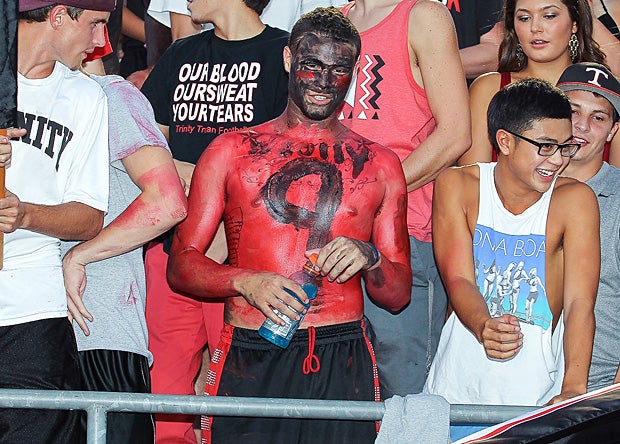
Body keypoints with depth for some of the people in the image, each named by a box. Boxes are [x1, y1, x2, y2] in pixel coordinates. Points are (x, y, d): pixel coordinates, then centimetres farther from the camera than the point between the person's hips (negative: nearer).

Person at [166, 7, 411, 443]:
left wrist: (370, 258, -7)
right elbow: (181, 265, 7)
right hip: (250, 361, -1)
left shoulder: (380, 165, 15)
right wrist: (246, 281, -12)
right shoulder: (230, 151, 11)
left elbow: (399, 295, 15)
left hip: (343, 367, 1)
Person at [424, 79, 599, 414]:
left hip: (538, 397, -1)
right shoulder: (457, 186, 1)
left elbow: (580, 302, -10)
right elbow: (458, 279, -7)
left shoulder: (575, 200, -3)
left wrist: (574, 388, -26)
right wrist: (484, 327, -30)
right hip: (455, 392, 1)